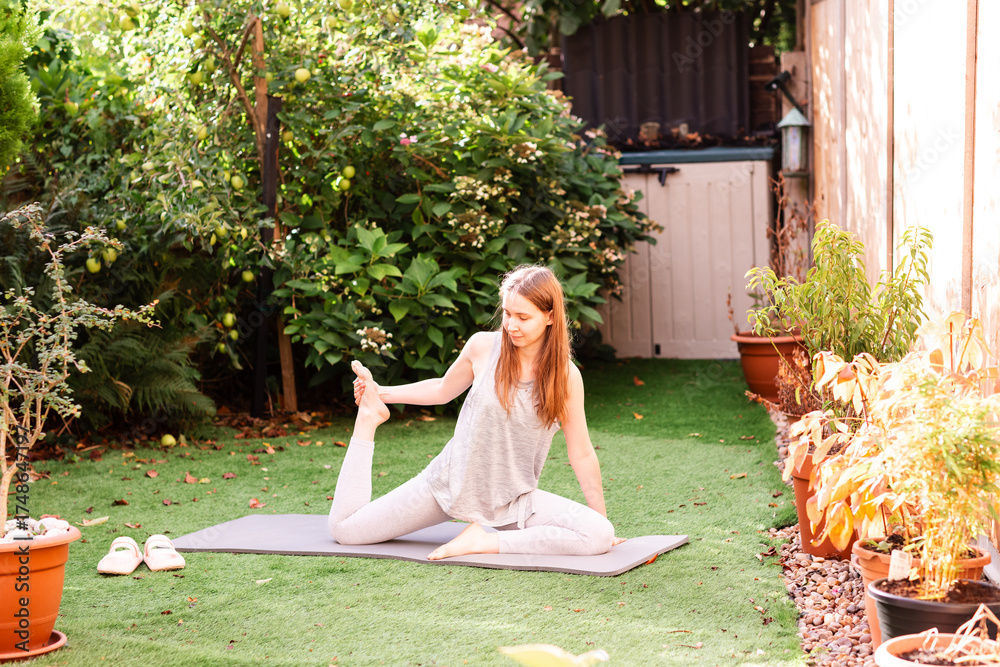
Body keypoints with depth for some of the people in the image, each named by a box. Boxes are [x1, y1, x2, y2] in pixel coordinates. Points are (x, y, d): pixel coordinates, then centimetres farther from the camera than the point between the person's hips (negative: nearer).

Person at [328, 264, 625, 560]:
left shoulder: (566, 377, -12)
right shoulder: (483, 347, -10)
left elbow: (582, 454, -4)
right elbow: (443, 389, 11)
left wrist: (601, 521, 0)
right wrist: (381, 393, 13)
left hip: (513, 500, 0)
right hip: (452, 480, 0)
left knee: (600, 535, -25)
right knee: (344, 529, -2)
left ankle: (486, 542, -16)